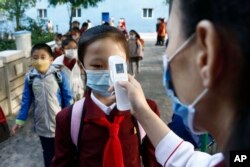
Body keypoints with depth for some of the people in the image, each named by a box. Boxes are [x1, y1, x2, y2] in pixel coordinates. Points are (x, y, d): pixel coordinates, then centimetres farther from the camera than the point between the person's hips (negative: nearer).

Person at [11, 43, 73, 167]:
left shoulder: (59, 75, -15)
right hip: (42, 125, 2)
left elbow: (68, 98, -7)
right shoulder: (29, 78, -8)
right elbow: (26, 100, 1)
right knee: (48, 153, 22)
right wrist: (20, 120, 0)